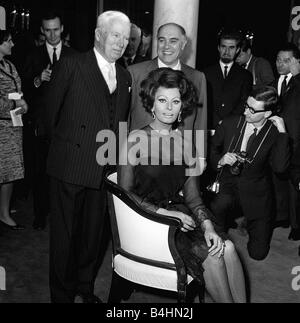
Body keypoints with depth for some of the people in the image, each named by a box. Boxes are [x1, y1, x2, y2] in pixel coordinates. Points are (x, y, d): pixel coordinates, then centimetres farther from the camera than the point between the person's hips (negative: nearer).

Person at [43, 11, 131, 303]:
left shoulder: (124, 76, 12)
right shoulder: (71, 65, -5)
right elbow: (51, 113, -2)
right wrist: (64, 144, 6)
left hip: (105, 169, 5)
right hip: (70, 167, -5)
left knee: (93, 233, 15)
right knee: (64, 234, 6)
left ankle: (85, 290, 33)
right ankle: (62, 293, 24)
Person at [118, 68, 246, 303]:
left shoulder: (186, 143, 9)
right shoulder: (135, 139, -5)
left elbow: (193, 197, 7)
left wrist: (208, 226, -11)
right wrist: (164, 212, -17)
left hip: (178, 212, 5)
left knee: (226, 247, -20)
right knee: (211, 254, -22)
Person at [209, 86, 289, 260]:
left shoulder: (275, 133, -8)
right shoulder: (230, 123, -2)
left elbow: (280, 167, -23)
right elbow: (211, 149, 11)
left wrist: (282, 133, -24)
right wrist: (220, 160, -11)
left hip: (256, 194, -1)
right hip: (227, 185, 1)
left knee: (258, 253, -1)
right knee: (218, 207, -35)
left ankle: (247, 221, 30)